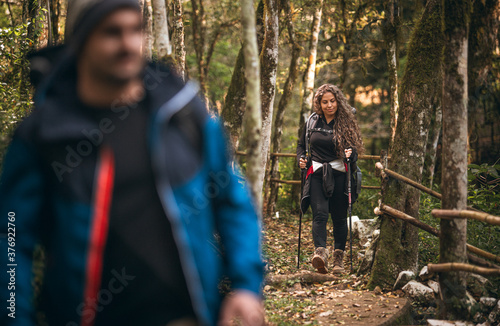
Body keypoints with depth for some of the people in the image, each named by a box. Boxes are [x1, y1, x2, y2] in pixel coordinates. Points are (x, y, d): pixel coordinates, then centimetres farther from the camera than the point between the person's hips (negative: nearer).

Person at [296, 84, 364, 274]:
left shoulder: (346, 123, 3)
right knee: (320, 213, -16)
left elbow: (355, 148, 4)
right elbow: (302, 144, 23)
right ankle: (320, 252, -32)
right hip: (316, 174, 1)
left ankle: (338, 257, 18)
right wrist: (301, 159, 4)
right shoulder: (312, 122, 11)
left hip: (338, 174, -1)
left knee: (339, 217, 5)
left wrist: (351, 154, -19)